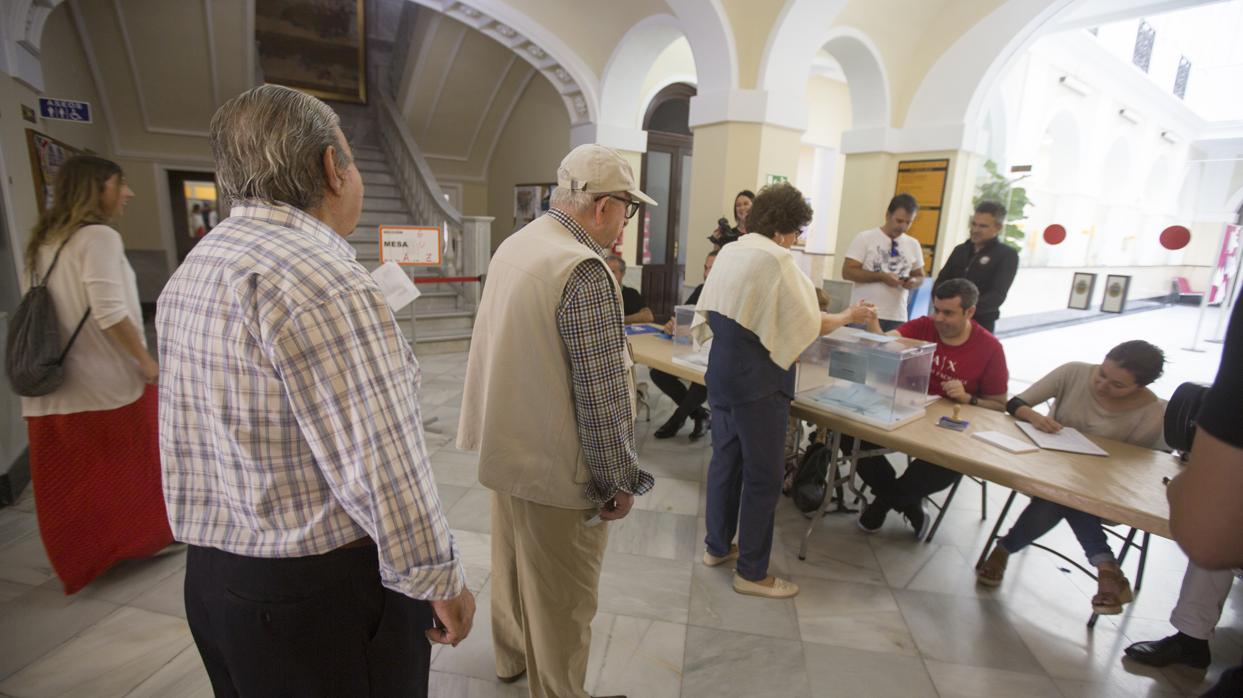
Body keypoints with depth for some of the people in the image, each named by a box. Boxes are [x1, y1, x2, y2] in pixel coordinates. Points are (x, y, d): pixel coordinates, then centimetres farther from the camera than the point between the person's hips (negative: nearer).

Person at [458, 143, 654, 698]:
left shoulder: (514, 245, 5)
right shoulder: (584, 271, -25)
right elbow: (601, 393, -24)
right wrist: (621, 480, -14)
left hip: (506, 445, 10)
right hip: (556, 464, -10)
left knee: (512, 562, 27)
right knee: (561, 598, 11)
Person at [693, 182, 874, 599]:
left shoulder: (729, 252, 7)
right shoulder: (777, 260, -16)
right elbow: (811, 326, -13)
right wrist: (848, 316, 4)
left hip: (722, 372, 8)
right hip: (758, 382, -8)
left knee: (725, 459, 19)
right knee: (764, 475, 5)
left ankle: (717, 546, 34)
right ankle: (751, 573, 18)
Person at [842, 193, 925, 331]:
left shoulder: (913, 245, 11)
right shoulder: (865, 238, -2)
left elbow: (919, 276, 21)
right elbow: (847, 272, -8)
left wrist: (914, 281, -3)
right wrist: (882, 276, -16)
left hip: (897, 318, 4)